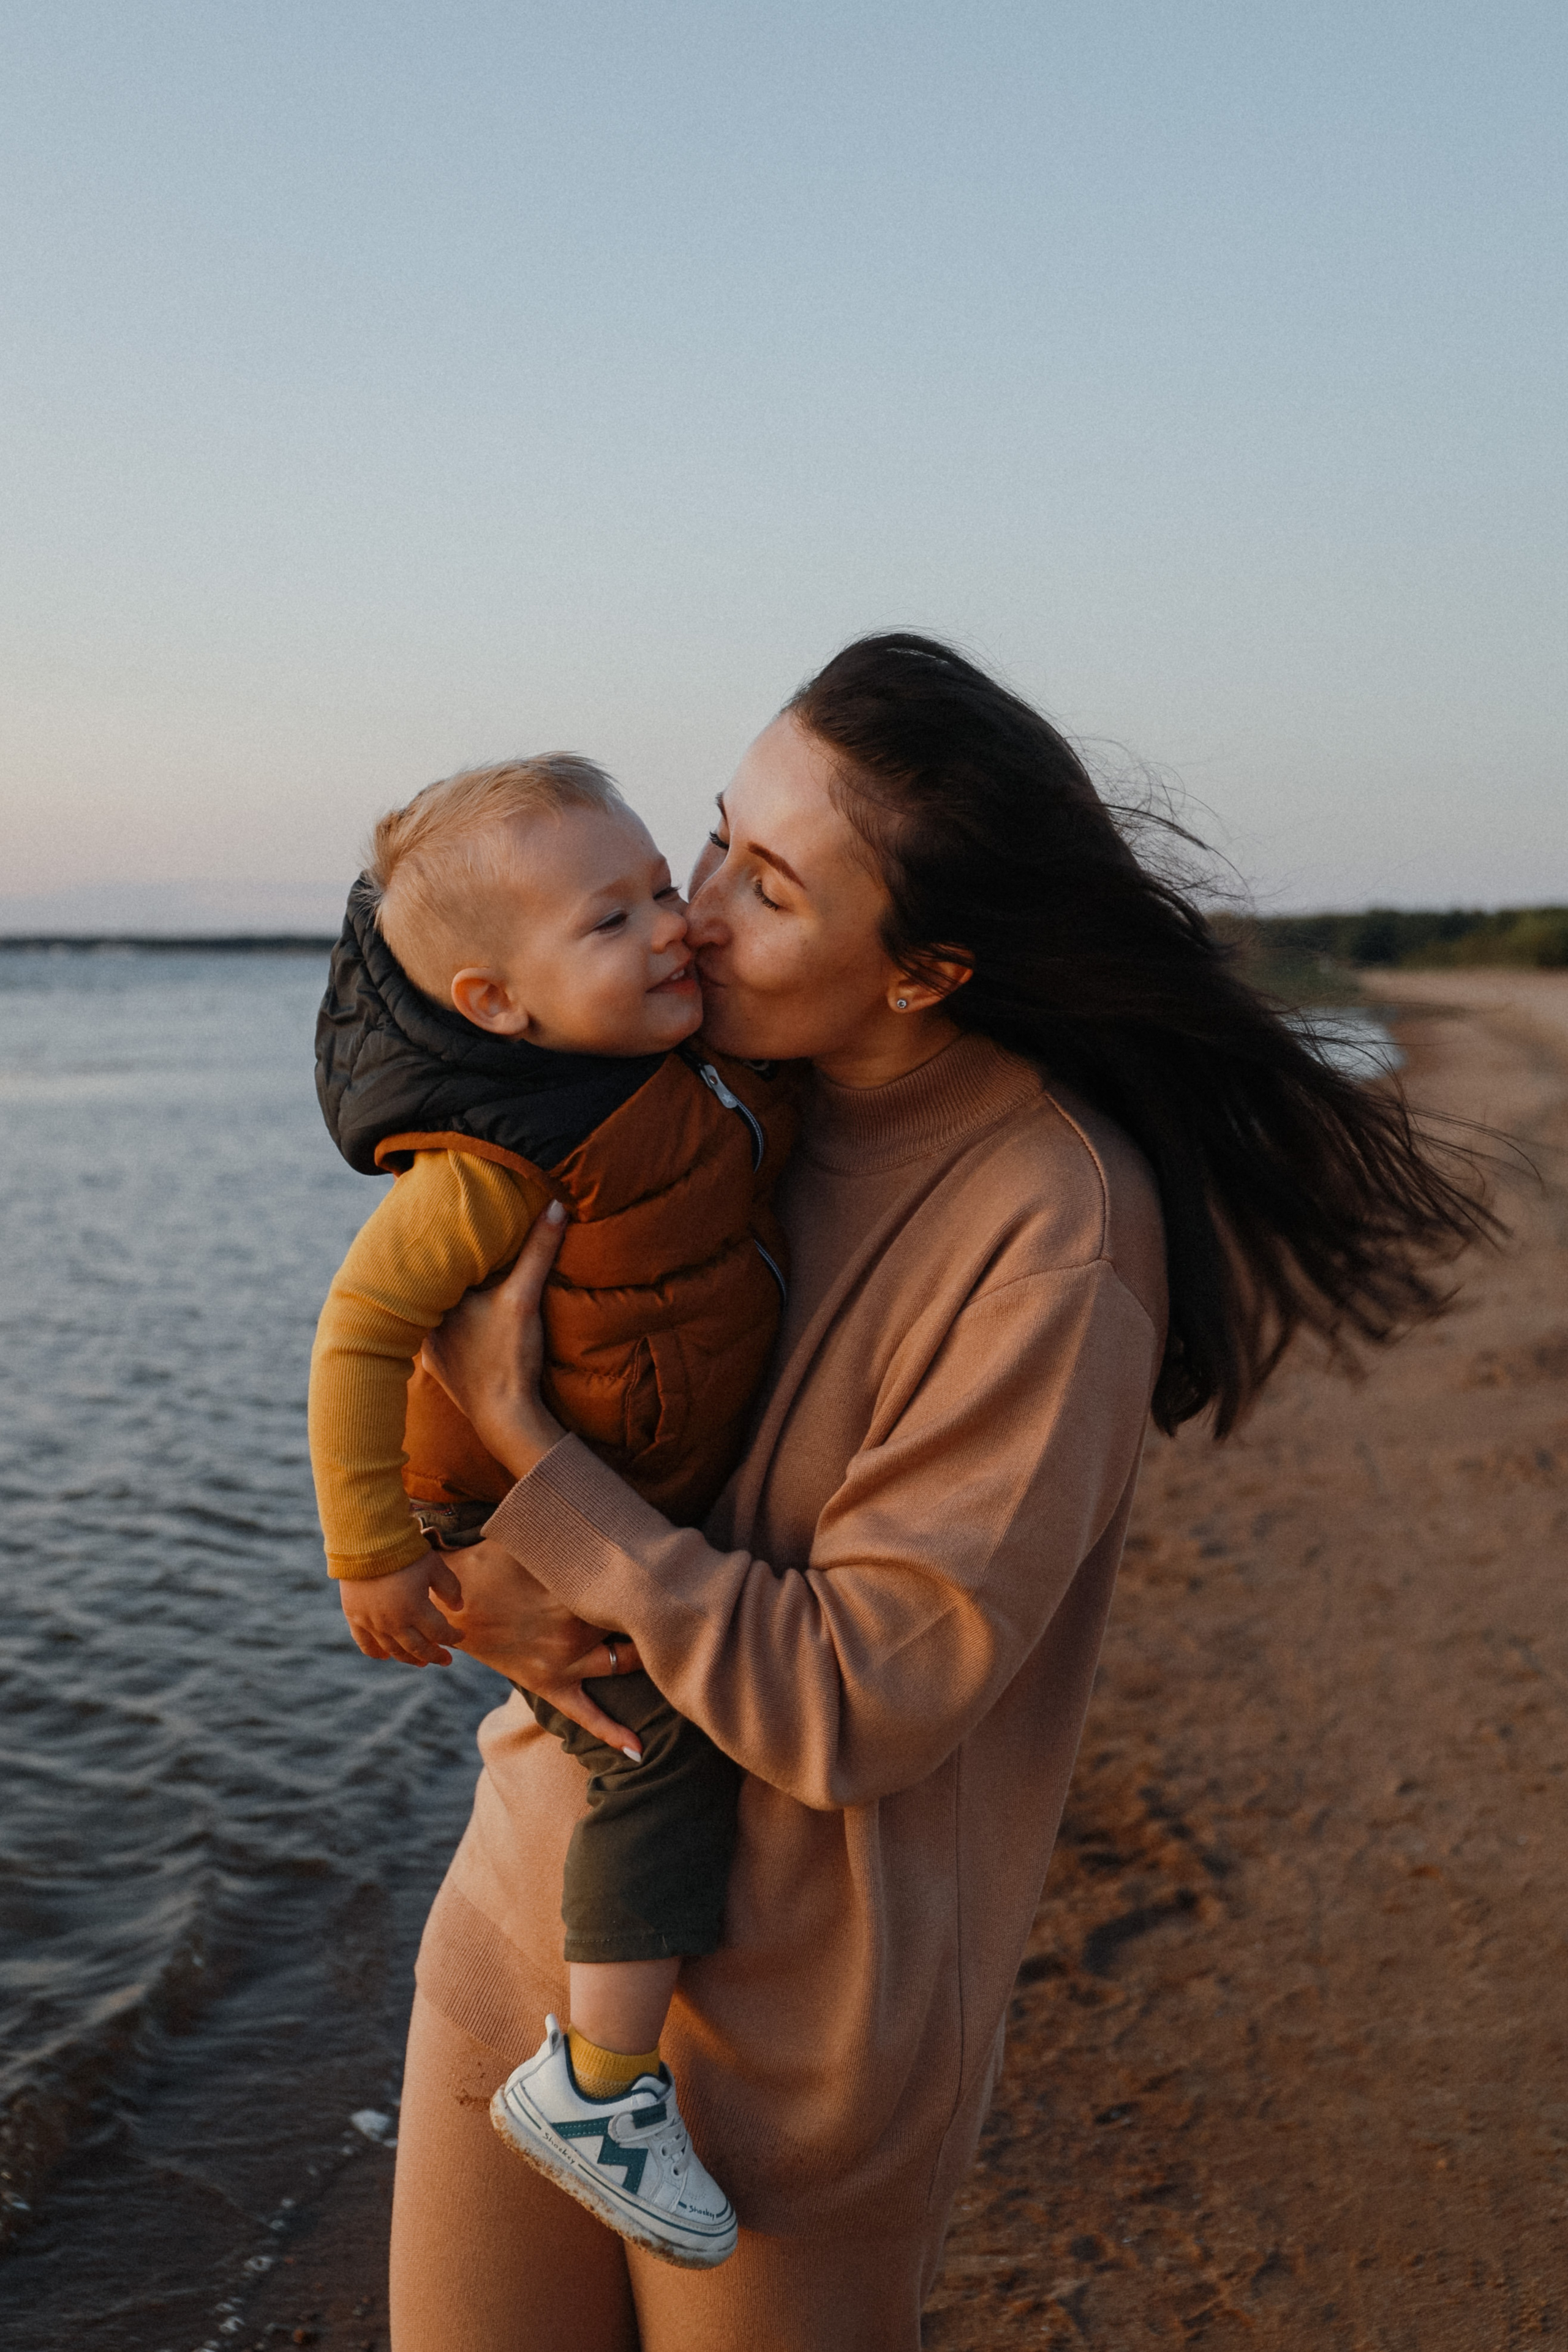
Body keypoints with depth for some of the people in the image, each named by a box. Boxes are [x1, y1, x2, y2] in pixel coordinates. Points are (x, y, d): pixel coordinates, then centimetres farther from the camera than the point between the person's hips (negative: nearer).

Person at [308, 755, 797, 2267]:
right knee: (666, 1753, -12)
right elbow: (362, 1327, -26)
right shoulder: (495, 1162, -30)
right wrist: (373, 1551, -23)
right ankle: (594, 2086, 3)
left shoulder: (671, 1069, -4)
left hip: (659, 1498, 9)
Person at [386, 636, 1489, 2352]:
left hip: (795, 2002, -6)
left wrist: (524, 1455, -24)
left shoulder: (1052, 1234, -24)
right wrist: (477, 1578, -14)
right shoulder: (723, 1089, -3)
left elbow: (852, 1706, -23)